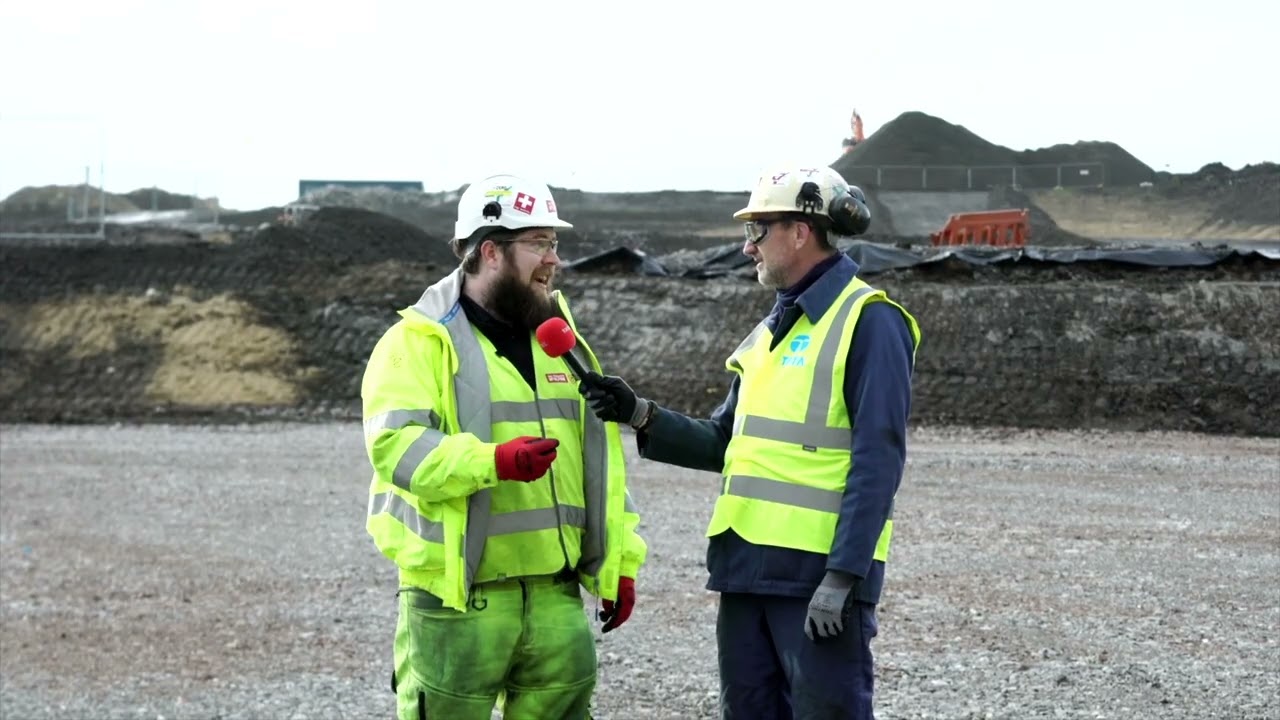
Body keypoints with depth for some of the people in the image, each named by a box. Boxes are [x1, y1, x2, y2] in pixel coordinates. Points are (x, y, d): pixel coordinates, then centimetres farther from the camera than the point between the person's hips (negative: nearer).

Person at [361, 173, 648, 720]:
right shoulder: (421, 341, -6)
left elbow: (600, 456, 21)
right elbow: (395, 444, -20)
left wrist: (620, 563, 16)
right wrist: (495, 461, -32)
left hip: (557, 595, 6)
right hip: (457, 597, -6)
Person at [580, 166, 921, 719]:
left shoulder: (869, 321, -8)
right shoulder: (773, 330, 17)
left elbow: (876, 463, -15)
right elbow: (726, 445, 19)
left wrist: (843, 576, -21)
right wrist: (641, 416, 4)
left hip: (819, 575, -8)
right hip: (747, 569, 8)